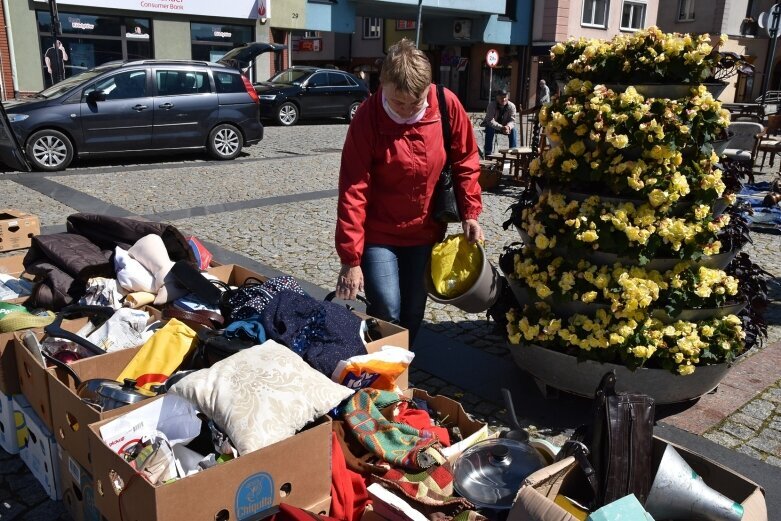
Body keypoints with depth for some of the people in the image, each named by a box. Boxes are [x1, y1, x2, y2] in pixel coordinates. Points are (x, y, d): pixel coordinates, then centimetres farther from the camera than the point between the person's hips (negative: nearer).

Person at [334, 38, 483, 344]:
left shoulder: (448, 105, -12)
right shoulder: (368, 117, -20)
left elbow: (465, 161, 3)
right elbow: (353, 190, -21)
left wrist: (470, 212, -3)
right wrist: (350, 259, -22)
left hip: (426, 232, 3)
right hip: (379, 234, -3)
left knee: (413, 312, 12)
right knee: (386, 313, -12)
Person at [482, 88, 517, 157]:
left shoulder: (511, 106, -18)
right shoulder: (491, 105, -25)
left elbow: (512, 120, -18)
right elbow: (490, 120, -31)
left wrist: (508, 127, -43)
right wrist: (501, 127, -45)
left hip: (505, 126, 2)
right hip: (491, 125, -2)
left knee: (513, 130, -25)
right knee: (490, 129, -34)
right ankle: (488, 152, -30)